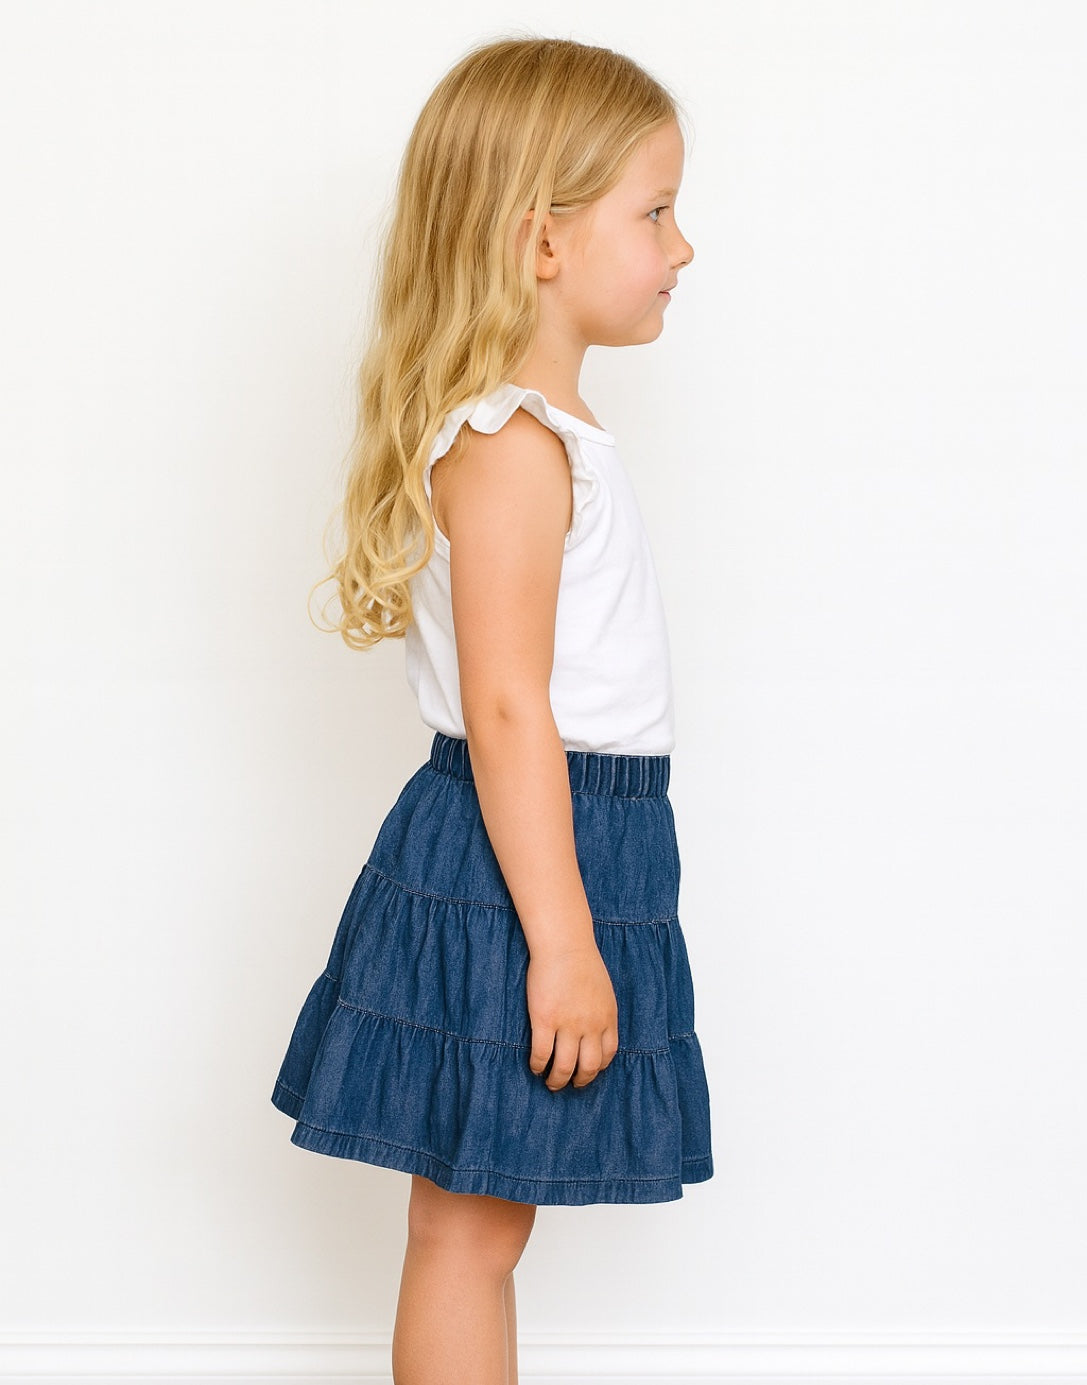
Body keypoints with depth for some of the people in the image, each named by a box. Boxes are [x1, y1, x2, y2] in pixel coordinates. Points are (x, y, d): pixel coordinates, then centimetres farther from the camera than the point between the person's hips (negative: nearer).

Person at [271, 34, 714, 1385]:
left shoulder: (541, 428, 13)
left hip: (559, 849, 10)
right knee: (470, 1222, 1)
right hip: (510, 863, -10)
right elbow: (508, 711, -24)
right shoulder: (511, 447, -19)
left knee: (478, 1215, 16)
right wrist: (561, 941, -24)